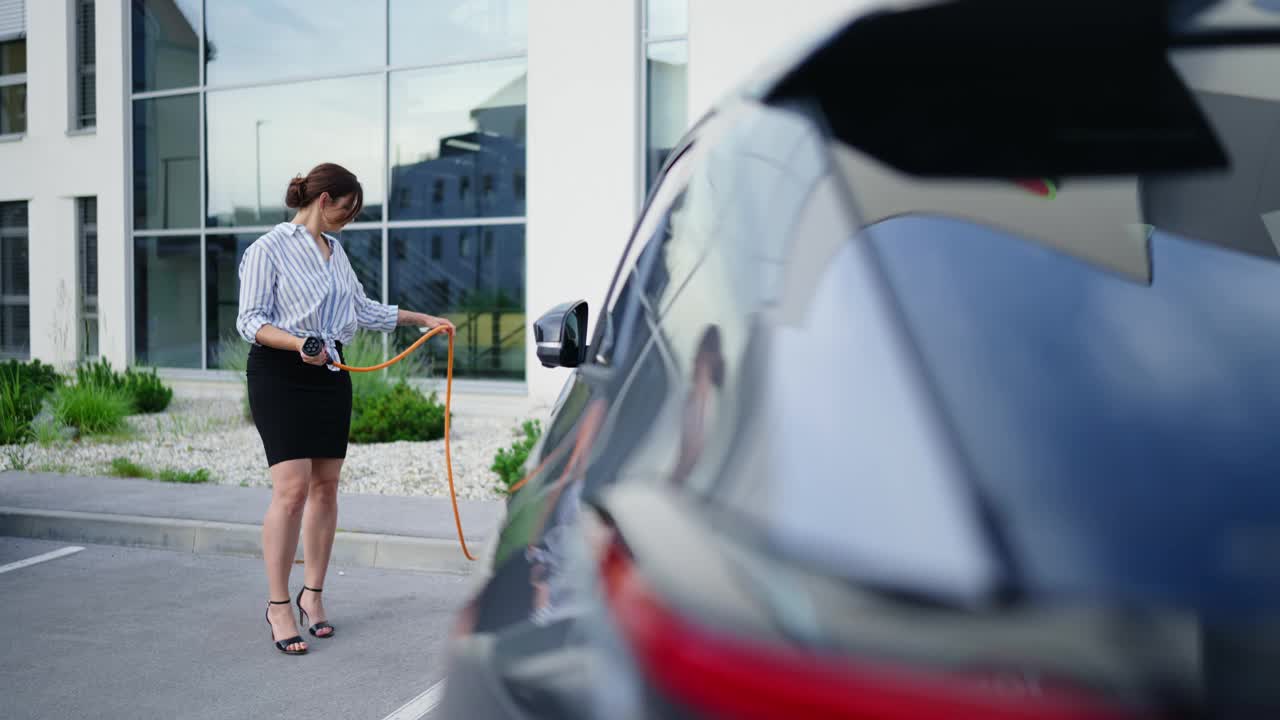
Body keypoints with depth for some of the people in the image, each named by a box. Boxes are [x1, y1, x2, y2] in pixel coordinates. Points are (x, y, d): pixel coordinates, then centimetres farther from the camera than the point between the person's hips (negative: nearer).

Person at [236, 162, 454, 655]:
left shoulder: (335, 250, 16)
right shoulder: (269, 248, -6)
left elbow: (364, 310, 25)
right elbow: (250, 322, -11)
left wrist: (424, 319, 27)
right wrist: (299, 344, -27)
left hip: (329, 373, 7)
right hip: (281, 374, -7)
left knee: (326, 486, 7)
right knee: (292, 488, -12)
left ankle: (312, 595, 18)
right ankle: (278, 605, 0)